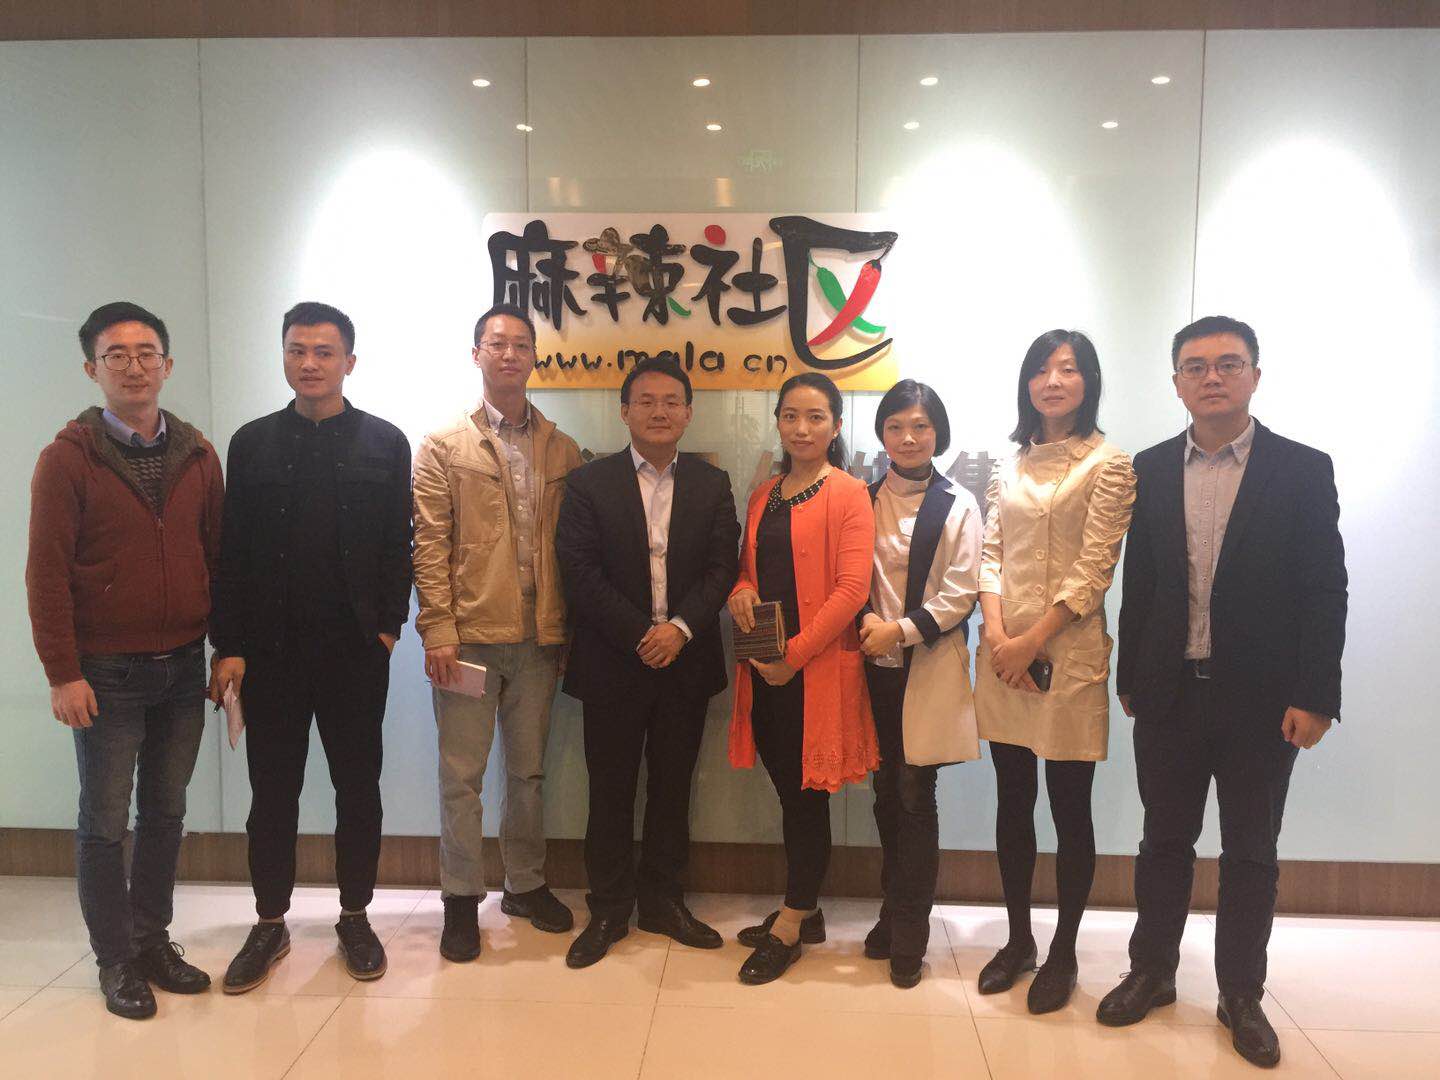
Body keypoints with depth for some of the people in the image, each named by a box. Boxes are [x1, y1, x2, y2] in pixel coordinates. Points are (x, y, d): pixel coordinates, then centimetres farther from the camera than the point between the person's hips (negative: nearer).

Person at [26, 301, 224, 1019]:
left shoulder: (196, 455, 5)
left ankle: (153, 940, 30)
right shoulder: (68, 456, -7)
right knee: (105, 821, 8)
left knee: (165, 811, 14)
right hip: (107, 673, -4)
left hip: (183, 667, 4)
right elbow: (46, 572, -9)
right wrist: (63, 673, -12)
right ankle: (116, 961, 23)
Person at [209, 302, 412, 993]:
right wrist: (228, 646, -2)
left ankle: (355, 918, 25)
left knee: (358, 787, 9)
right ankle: (270, 925, 26)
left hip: (355, 650, -1)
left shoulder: (385, 444, 3)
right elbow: (230, 552, 3)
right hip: (269, 649, 1)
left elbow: (399, 545, 1)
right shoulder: (253, 443, 6)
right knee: (272, 791, 10)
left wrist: (388, 625, -6)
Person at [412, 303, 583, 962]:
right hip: (469, 635, -3)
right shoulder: (444, 449, 1)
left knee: (529, 771, 15)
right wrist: (437, 631, -12)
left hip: (539, 637, 3)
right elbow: (430, 547, -4)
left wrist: (570, 628, 2)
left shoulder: (562, 451, 9)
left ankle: (525, 884, 30)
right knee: (462, 775, 5)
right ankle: (462, 897, 20)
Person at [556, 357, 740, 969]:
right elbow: (579, 573, -8)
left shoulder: (711, 485, 6)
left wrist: (679, 628, -16)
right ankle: (608, 910, 22)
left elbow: (721, 569, -1)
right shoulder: (589, 483, 0)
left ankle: (663, 901, 28)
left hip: (685, 661, 2)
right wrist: (641, 636, -15)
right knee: (611, 791, 7)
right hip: (612, 665, -2)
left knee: (673, 787, 12)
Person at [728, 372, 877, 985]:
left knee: (806, 796, 5)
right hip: (765, 668, 6)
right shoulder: (763, 496, 14)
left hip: (819, 668, -6)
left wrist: (794, 653, -16)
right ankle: (805, 910, 30)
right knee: (789, 792, 14)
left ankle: (789, 928, 18)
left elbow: (853, 588, -13)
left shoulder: (849, 495, -6)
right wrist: (740, 593, -4)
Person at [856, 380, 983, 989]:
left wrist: (900, 630, -14)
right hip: (875, 665, 3)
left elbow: (960, 595, -6)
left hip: (929, 669, -3)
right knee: (887, 795, 9)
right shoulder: (865, 500, 9)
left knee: (915, 796, 0)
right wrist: (868, 620, -10)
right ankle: (895, 915, 26)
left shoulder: (958, 506, 0)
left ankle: (908, 934, 13)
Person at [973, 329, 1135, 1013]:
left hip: (1068, 650, -4)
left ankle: (1063, 953, 21)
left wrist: (1032, 642, -13)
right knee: (1012, 803, 12)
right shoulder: (1010, 466, 12)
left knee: (1070, 808, 5)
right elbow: (989, 553, 7)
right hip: (1003, 651, 5)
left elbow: (1093, 570, -10)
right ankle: (1018, 939, 27)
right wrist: (995, 630, -8)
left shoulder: (1107, 464, -3)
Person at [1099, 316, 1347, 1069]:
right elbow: (1138, 583, 5)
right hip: (1170, 693, 2)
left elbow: (1325, 591, -6)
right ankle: (1152, 972, 31)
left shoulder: (1303, 470, -4)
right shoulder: (1150, 471, 3)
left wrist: (1314, 697, -10)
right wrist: (1130, 680, 5)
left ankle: (1241, 994, 28)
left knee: (1250, 853, 12)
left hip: (1262, 699, -2)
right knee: (1164, 841, 14)